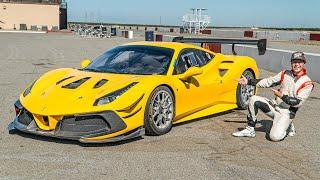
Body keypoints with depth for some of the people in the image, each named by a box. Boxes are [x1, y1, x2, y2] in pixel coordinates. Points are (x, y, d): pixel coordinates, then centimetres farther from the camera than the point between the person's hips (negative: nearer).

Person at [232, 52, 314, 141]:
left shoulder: (307, 83, -11)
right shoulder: (285, 74, 5)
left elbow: (298, 102, -16)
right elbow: (268, 82, 6)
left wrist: (282, 96, -27)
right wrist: (248, 81, 0)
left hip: (286, 113, -5)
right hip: (274, 106, 5)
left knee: (275, 136, -25)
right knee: (254, 99, -17)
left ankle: (288, 127, 10)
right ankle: (250, 129, -6)